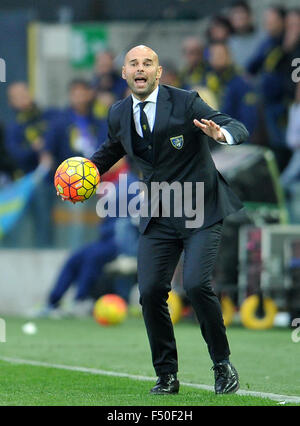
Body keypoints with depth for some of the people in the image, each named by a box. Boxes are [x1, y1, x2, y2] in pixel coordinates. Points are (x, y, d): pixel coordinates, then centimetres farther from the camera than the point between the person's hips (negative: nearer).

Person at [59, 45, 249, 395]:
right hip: (157, 218, 5)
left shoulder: (185, 103, -11)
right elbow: (111, 149, 27)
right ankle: (167, 376, 10)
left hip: (200, 211, -5)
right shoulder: (119, 115, 5)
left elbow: (240, 129, -14)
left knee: (196, 284, -21)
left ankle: (223, 365, -2)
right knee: (151, 291, -6)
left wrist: (221, 134, -36)